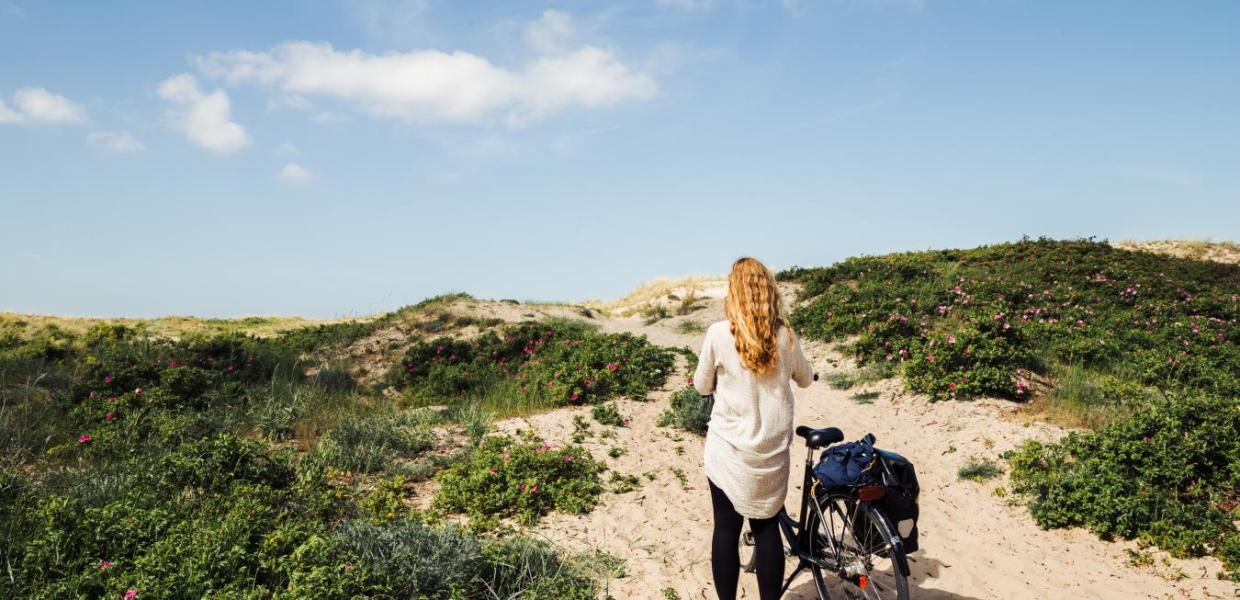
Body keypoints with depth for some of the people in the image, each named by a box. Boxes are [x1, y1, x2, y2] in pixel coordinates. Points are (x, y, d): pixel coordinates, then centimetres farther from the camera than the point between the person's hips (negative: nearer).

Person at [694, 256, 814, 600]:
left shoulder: (719, 333, -11)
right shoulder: (784, 335, -3)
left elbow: (702, 386, 3)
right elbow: (805, 380, 15)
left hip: (729, 450, -2)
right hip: (772, 451, 2)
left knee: (726, 529, 7)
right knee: (767, 527, 13)